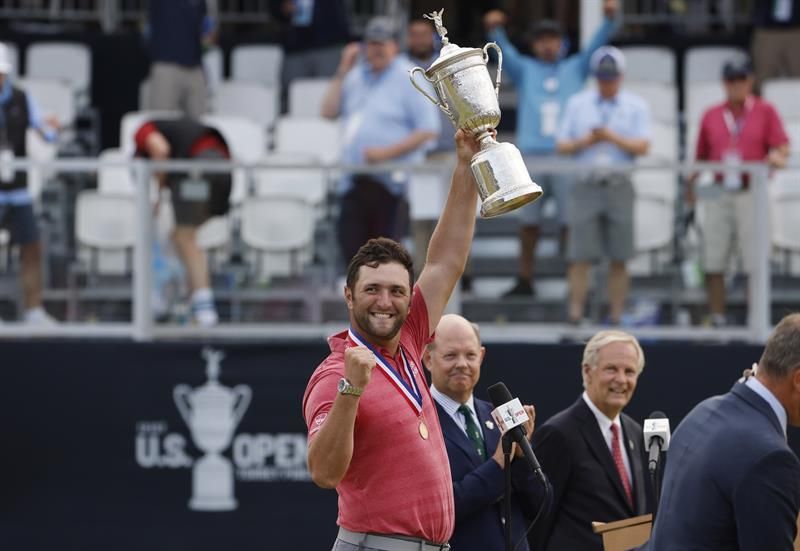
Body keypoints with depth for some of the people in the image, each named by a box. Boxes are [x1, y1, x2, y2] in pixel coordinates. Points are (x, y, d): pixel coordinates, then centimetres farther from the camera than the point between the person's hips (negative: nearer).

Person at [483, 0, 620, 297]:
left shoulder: (575, 68, 15)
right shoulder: (525, 70, 15)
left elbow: (597, 43, 4)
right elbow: (504, 52, -1)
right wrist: (494, 30, -21)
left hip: (567, 157, -1)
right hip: (531, 157, 1)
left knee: (570, 221, -5)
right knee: (528, 222, 5)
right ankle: (524, 281, 12)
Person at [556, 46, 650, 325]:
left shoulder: (636, 106, 9)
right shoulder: (577, 104, 13)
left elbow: (642, 146, -2)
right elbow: (562, 145, 9)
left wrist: (611, 137, -13)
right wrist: (587, 141, -8)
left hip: (619, 184, -1)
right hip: (585, 184, 1)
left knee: (619, 258, 0)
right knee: (580, 256, -5)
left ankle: (617, 315, 3)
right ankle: (575, 314, -5)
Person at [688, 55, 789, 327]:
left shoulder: (765, 112, 6)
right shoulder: (711, 115, 14)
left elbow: (782, 147, -2)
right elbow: (700, 156, 16)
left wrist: (777, 157, -24)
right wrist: (690, 184, 5)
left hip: (752, 193, -3)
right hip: (719, 195, 3)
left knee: (755, 262, -6)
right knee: (713, 262, 1)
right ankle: (716, 319, 7)